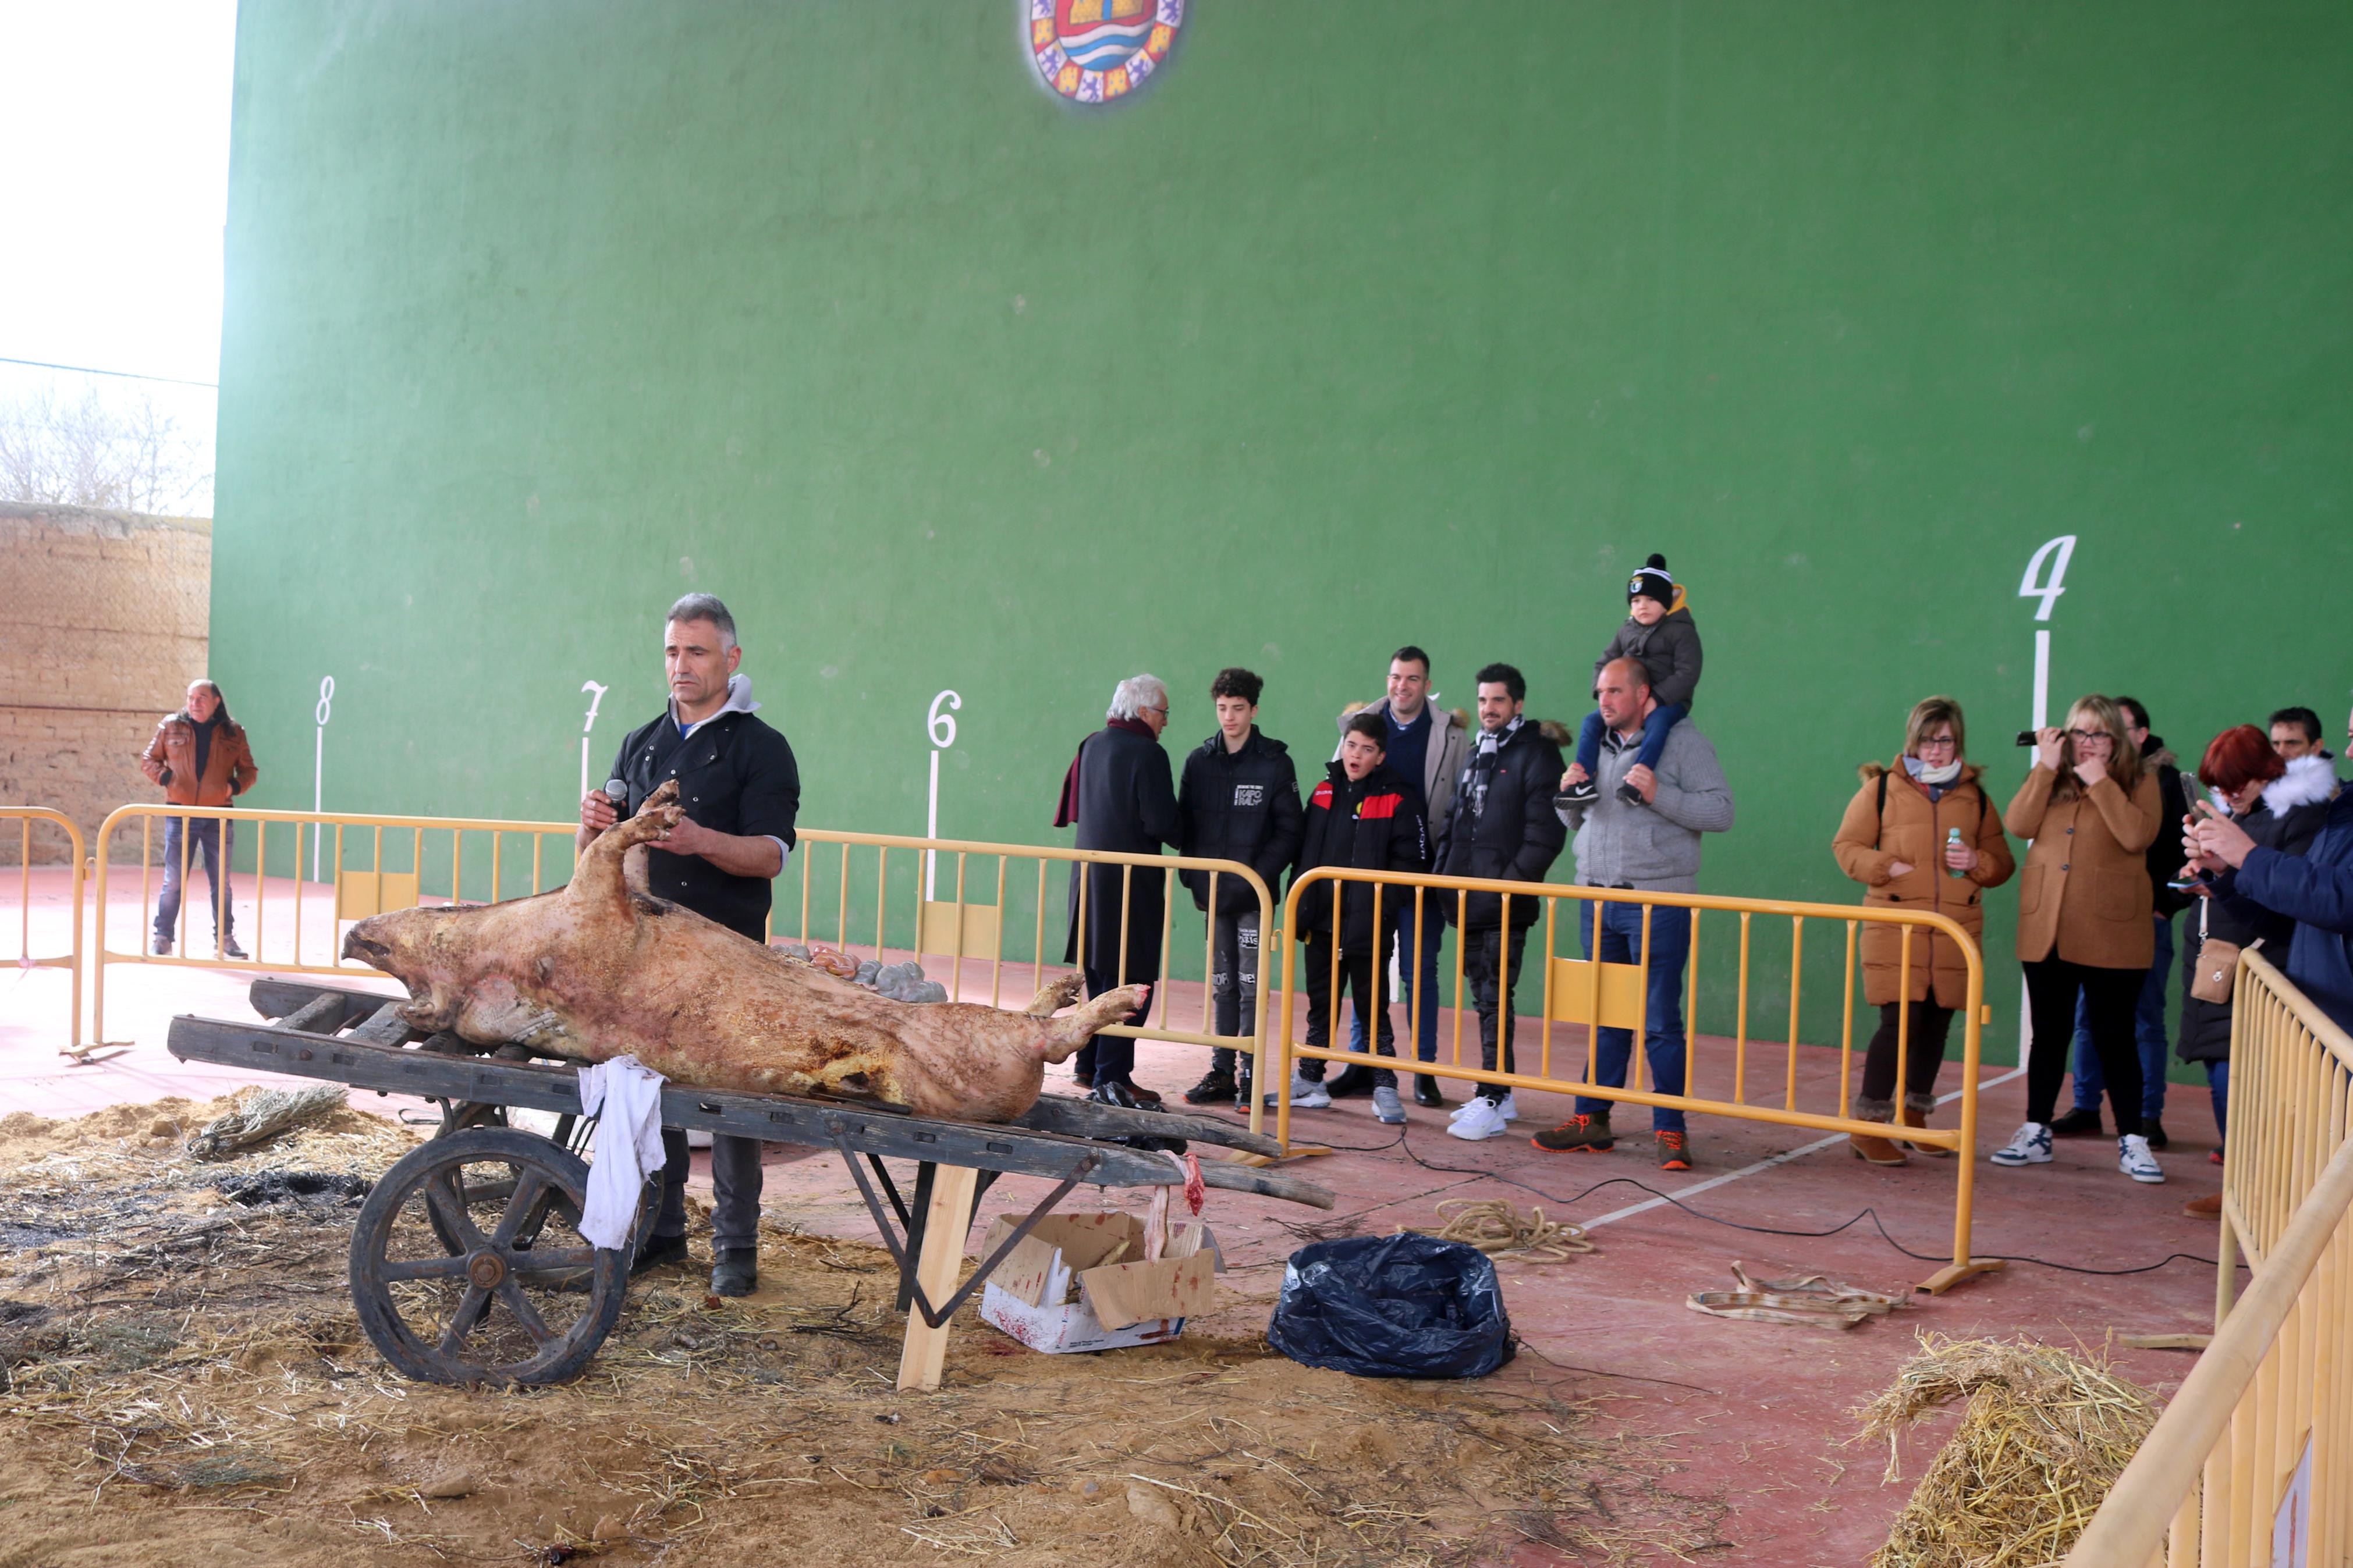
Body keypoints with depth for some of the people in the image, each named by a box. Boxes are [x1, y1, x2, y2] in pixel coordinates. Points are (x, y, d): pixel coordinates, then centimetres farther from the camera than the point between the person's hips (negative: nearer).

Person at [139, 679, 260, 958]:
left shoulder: (233, 733, 5)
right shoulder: (171, 728, 4)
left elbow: (249, 770, 12)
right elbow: (148, 759, 12)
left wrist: (235, 786, -8)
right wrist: (165, 777, -7)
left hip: (220, 817, 1)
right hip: (180, 815, -1)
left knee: (221, 881, 9)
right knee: (173, 880, 0)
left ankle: (225, 939, 18)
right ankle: (162, 938, 9)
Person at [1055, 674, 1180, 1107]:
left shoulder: (1091, 746, 10)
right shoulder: (1147, 754, -14)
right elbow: (1161, 823, -17)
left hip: (1089, 874, 8)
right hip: (1132, 879, -8)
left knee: (1098, 974, 17)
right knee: (1127, 978, -4)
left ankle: (1089, 1064, 24)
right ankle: (1112, 1075, -4)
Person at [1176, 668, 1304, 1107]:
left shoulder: (1275, 763, -2)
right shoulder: (1199, 761, 8)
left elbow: (1288, 832, -3)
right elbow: (1184, 824, 10)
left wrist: (1258, 876, -13)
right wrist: (1193, 874, -2)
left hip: (1255, 893, -4)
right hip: (1213, 891, 4)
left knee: (1251, 984, -3)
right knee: (1221, 984, 10)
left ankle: (1250, 1075, 3)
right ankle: (1221, 1072, 17)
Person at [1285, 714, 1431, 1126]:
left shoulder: (1395, 799, -6)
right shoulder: (1325, 791, 10)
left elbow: (1410, 860, -8)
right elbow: (1305, 850, 14)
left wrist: (1384, 902, -16)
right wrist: (1300, 907, 9)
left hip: (1368, 926, -5)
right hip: (1322, 922, 5)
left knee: (1373, 1008, 1)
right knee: (1321, 1006, 15)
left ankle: (1385, 1089, 8)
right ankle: (1309, 1081, 25)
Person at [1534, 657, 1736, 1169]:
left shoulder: (1683, 743, -2)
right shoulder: (1597, 747, 16)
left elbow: (1721, 812, -11)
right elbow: (1574, 821, 25)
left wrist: (1659, 795, -19)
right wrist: (1569, 795, 4)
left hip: (1659, 902, -6)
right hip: (1598, 900, 6)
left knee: (1660, 1022, -3)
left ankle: (1670, 1131, 4)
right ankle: (1592, 1121, 15)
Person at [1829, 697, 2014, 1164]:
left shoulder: (1975, 797, 12)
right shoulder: (1881, 788, 4)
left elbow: (2002, 863, 16)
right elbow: (1847, 845, 4)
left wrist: (1977, 862, -6)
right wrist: (1886, 867, -12)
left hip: (1955, 934, 4)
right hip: (1895, 929, -4)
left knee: (1936, 1026, 10)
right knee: (1899, 1022, -11)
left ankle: (1915, 1117, 28)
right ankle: (1868, 1125, -3)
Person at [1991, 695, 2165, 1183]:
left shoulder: (2139, 782, 2)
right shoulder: (2051, 780, 11)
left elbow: (2137, 835, -16)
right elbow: (2019, 824, -6)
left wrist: (2099, 781, -14)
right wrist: (2046, 767, -8)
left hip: (2111, 932, -3)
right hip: (2046, 927, 3)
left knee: (2114, 1036, 0)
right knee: (2048, 1032, 10)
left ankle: (2131, 1142, 9)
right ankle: (2036, 1134, 18)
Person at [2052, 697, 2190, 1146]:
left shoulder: (2165, 781, 0)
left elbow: (2184, 850, -2)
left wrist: (2168, 904, -7)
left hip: (2146, 919, -3)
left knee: (2145, 1020, 1)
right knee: (2088, 1017, 7)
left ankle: (2148, 1117, 6)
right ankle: (2086, 1110, 15)